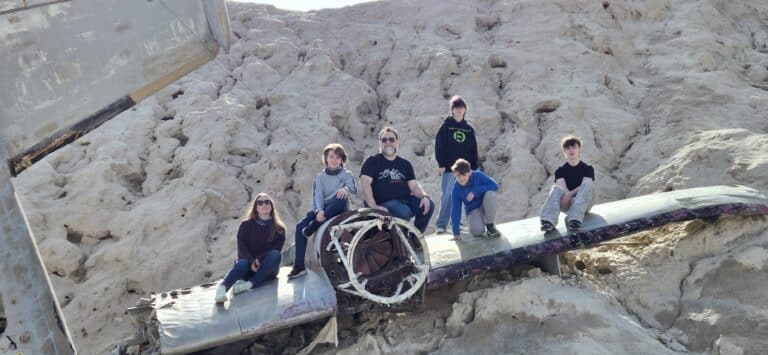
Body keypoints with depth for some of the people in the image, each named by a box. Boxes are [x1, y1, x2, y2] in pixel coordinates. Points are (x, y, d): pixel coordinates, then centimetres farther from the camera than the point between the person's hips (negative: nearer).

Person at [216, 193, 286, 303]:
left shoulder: (279, 228, 3)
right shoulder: (246, 225, 4)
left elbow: (276, 249, -7)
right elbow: (241, 247, -6)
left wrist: (259, 259, -23)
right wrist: (251, 261, -25)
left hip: (267, 267, 1)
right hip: (248, 263, 0)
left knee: (275, 254, -30)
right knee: (242, 263, -35)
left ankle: (249, 284, -45)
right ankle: (221, 288, -62)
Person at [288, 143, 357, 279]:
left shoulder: (347, 175, 6)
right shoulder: (320, 177, 10)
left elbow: (353, 188, -14)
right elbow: (318, 196, -5)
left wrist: (346, 189, -40)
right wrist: (319, 211, -26)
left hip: (339, 210, -2)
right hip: (322, 209, 2)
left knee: (342, 196, -36)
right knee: (300, 226, -23)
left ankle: (314, 225, -33)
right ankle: (299, 265, -20)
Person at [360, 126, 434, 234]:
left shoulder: (405, 164, 20)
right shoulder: (372, 161, 7)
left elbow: (414, 185, 11)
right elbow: (365, 183, -7)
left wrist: (424, 196, -13)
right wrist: (373, 206, -22)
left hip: (405, 201, 5)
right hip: (384, 204, -5)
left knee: (428, 205, -20)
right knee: (404, 212, -35)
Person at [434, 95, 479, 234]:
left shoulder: (469, 129, 12)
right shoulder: (446, 126, 2)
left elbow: (474, 150, 13)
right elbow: (439, 146, -3)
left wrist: (474, 168, 7)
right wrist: (441, 164, -10)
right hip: (448, 168, -4)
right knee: (447, 196, -8)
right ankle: (441, 224, -4)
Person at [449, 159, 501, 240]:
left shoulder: (478, 176, -18)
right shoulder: (456, 189, -14)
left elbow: (495, 186, -26)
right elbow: (455, 211, -12)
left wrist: (475, 191, -31)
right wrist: (456, 233, -16)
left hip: (486, 206, 1)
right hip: (473, 210, -1)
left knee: (490, 193, -34)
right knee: (477, 231, -32)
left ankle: (490, 225, -14)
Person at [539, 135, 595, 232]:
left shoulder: (587, 168, 7)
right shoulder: (561, 170, 11)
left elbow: (586, 186, -11)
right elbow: (561, 186, -8)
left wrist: (570, 194, -28)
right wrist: (566, 196, -32)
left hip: (584, 203, -1)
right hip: (567, 203, 1)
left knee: (587, 184, -29)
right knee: (555, 188, -27)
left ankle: (574, 219, -51)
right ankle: (548, 220, -54)